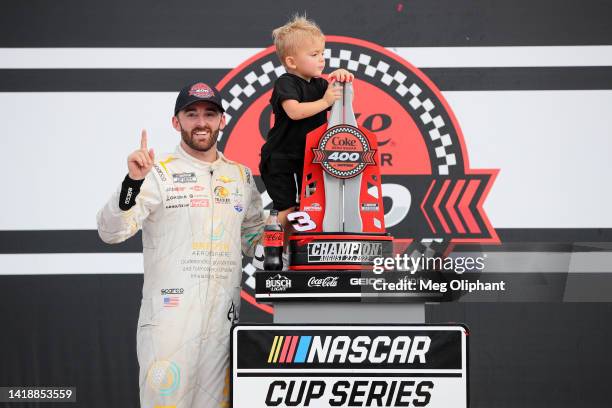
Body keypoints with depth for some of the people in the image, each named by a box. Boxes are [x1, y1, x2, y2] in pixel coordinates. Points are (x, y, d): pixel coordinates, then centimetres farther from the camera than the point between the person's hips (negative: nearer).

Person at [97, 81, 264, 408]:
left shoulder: (241, 176, 14)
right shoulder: (159, 173, -3)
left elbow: (253, 235, 27)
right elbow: (111, 232, -13)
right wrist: (133, 182, -27)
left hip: (223, 316, 5)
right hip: (170, 313, -4)